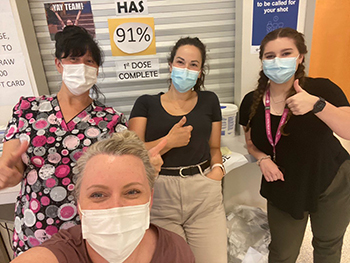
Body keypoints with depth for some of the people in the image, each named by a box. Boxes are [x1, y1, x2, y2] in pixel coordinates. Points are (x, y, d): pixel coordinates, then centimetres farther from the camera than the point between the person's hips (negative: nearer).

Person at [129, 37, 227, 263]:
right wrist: (169, 141, -17)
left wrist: (217, 167, -6)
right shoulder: (146, 103, 2)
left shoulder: (209, 101, 7)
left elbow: (214, 147, 14)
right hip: (160, 196, -1)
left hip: (204, 195, 2)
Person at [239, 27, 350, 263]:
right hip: (284, 189, 2)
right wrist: (263, 158, -15)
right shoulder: (251, 102, -10)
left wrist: (317, 104, -47)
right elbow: (251, 142, 5)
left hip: (331, 184, -1)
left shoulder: (321, 89, -19)